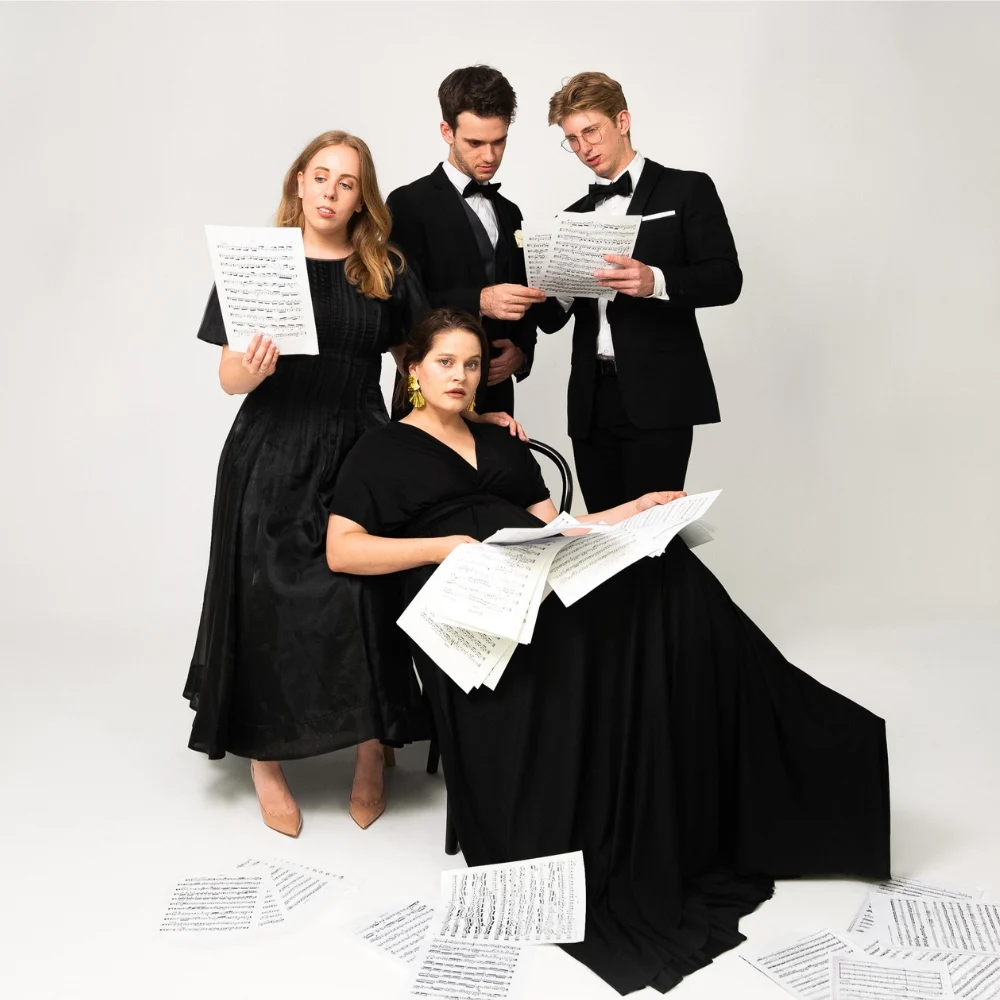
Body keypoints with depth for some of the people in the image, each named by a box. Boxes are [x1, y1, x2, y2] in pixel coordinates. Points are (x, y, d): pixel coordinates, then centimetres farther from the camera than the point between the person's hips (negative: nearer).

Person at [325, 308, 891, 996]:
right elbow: (341, 551, 0)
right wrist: (444, 545, -11)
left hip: (543, 583, 5)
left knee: (666, 577, -22)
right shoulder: (384, 450, 12)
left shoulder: (502, 446, 27)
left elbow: (553, 530, 19)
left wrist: (636, 509, 5)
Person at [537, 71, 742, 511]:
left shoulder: (686, 190, 5)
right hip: (591, 402, 5)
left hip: (658, 397, -5)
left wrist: (655, 281, -24)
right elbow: (551, 320, 16)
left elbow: (726, 278, -6)